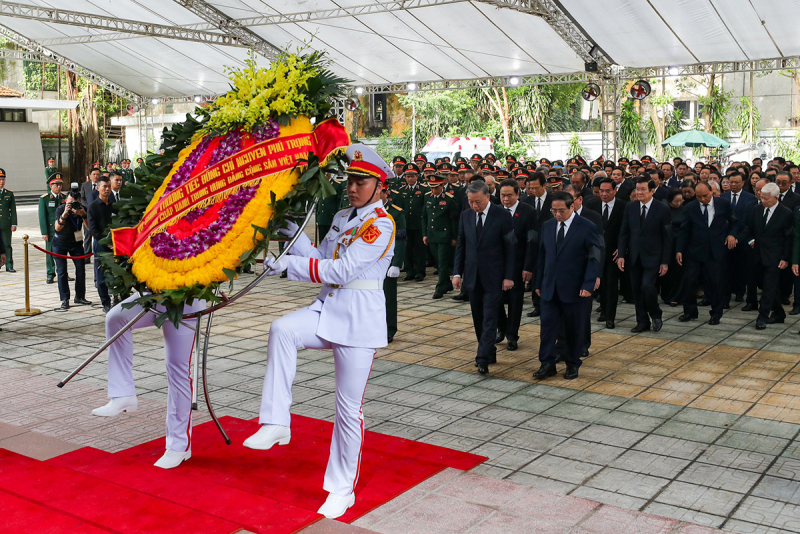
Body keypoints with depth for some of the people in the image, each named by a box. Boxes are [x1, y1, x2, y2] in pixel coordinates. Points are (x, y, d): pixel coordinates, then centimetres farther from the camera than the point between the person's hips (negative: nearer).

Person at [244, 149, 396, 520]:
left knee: (349, 408, 1)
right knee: (282, 329, -26)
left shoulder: (381, 224, -12)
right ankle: (276, 425, -20)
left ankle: (343, 490, 18)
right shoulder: (342, 218, 14)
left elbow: (344, 270, -21)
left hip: (360, 319, -6)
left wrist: (289, 264, -22)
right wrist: (292, 231, 1)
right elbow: (320, 261, 12)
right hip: (327, 309, 7)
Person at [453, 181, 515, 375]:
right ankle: (489, 352, 26)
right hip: (472, 276, 5)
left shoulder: (502, 215, -8)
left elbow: (510, 248, -7)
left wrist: (508, 276, -10)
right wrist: (457, 272, 2)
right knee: (478, 318, 12)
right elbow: (460, 245, 10)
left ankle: (483, 359, -7)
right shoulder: (466, 215, 5)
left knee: (489, 317, -7)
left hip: (493, 277, -5)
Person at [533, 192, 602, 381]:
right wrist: (539, 283, 11)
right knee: (548, 324, 1)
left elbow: (595, 258, -9)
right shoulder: (547, 226, 7)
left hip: (575, 288, -4)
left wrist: (588, 285, -17)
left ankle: (572, 364, 20)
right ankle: (547, 364, 9)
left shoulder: (587, 227, -8)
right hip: (550, 287, 4)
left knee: (576, 328, 7)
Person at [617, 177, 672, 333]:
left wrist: (665, 261, -7)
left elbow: (667, 237, -4)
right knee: (637, 290, 7)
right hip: (634, 257, 4)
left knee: (647, 287, -16)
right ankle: (642, 321, 20)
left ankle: (656, 316, 10)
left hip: (652, 257, -4)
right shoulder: (630, 207, 4)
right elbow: (624, 233, 6)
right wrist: (621, 255, -3)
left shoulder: (662, 209, -6)